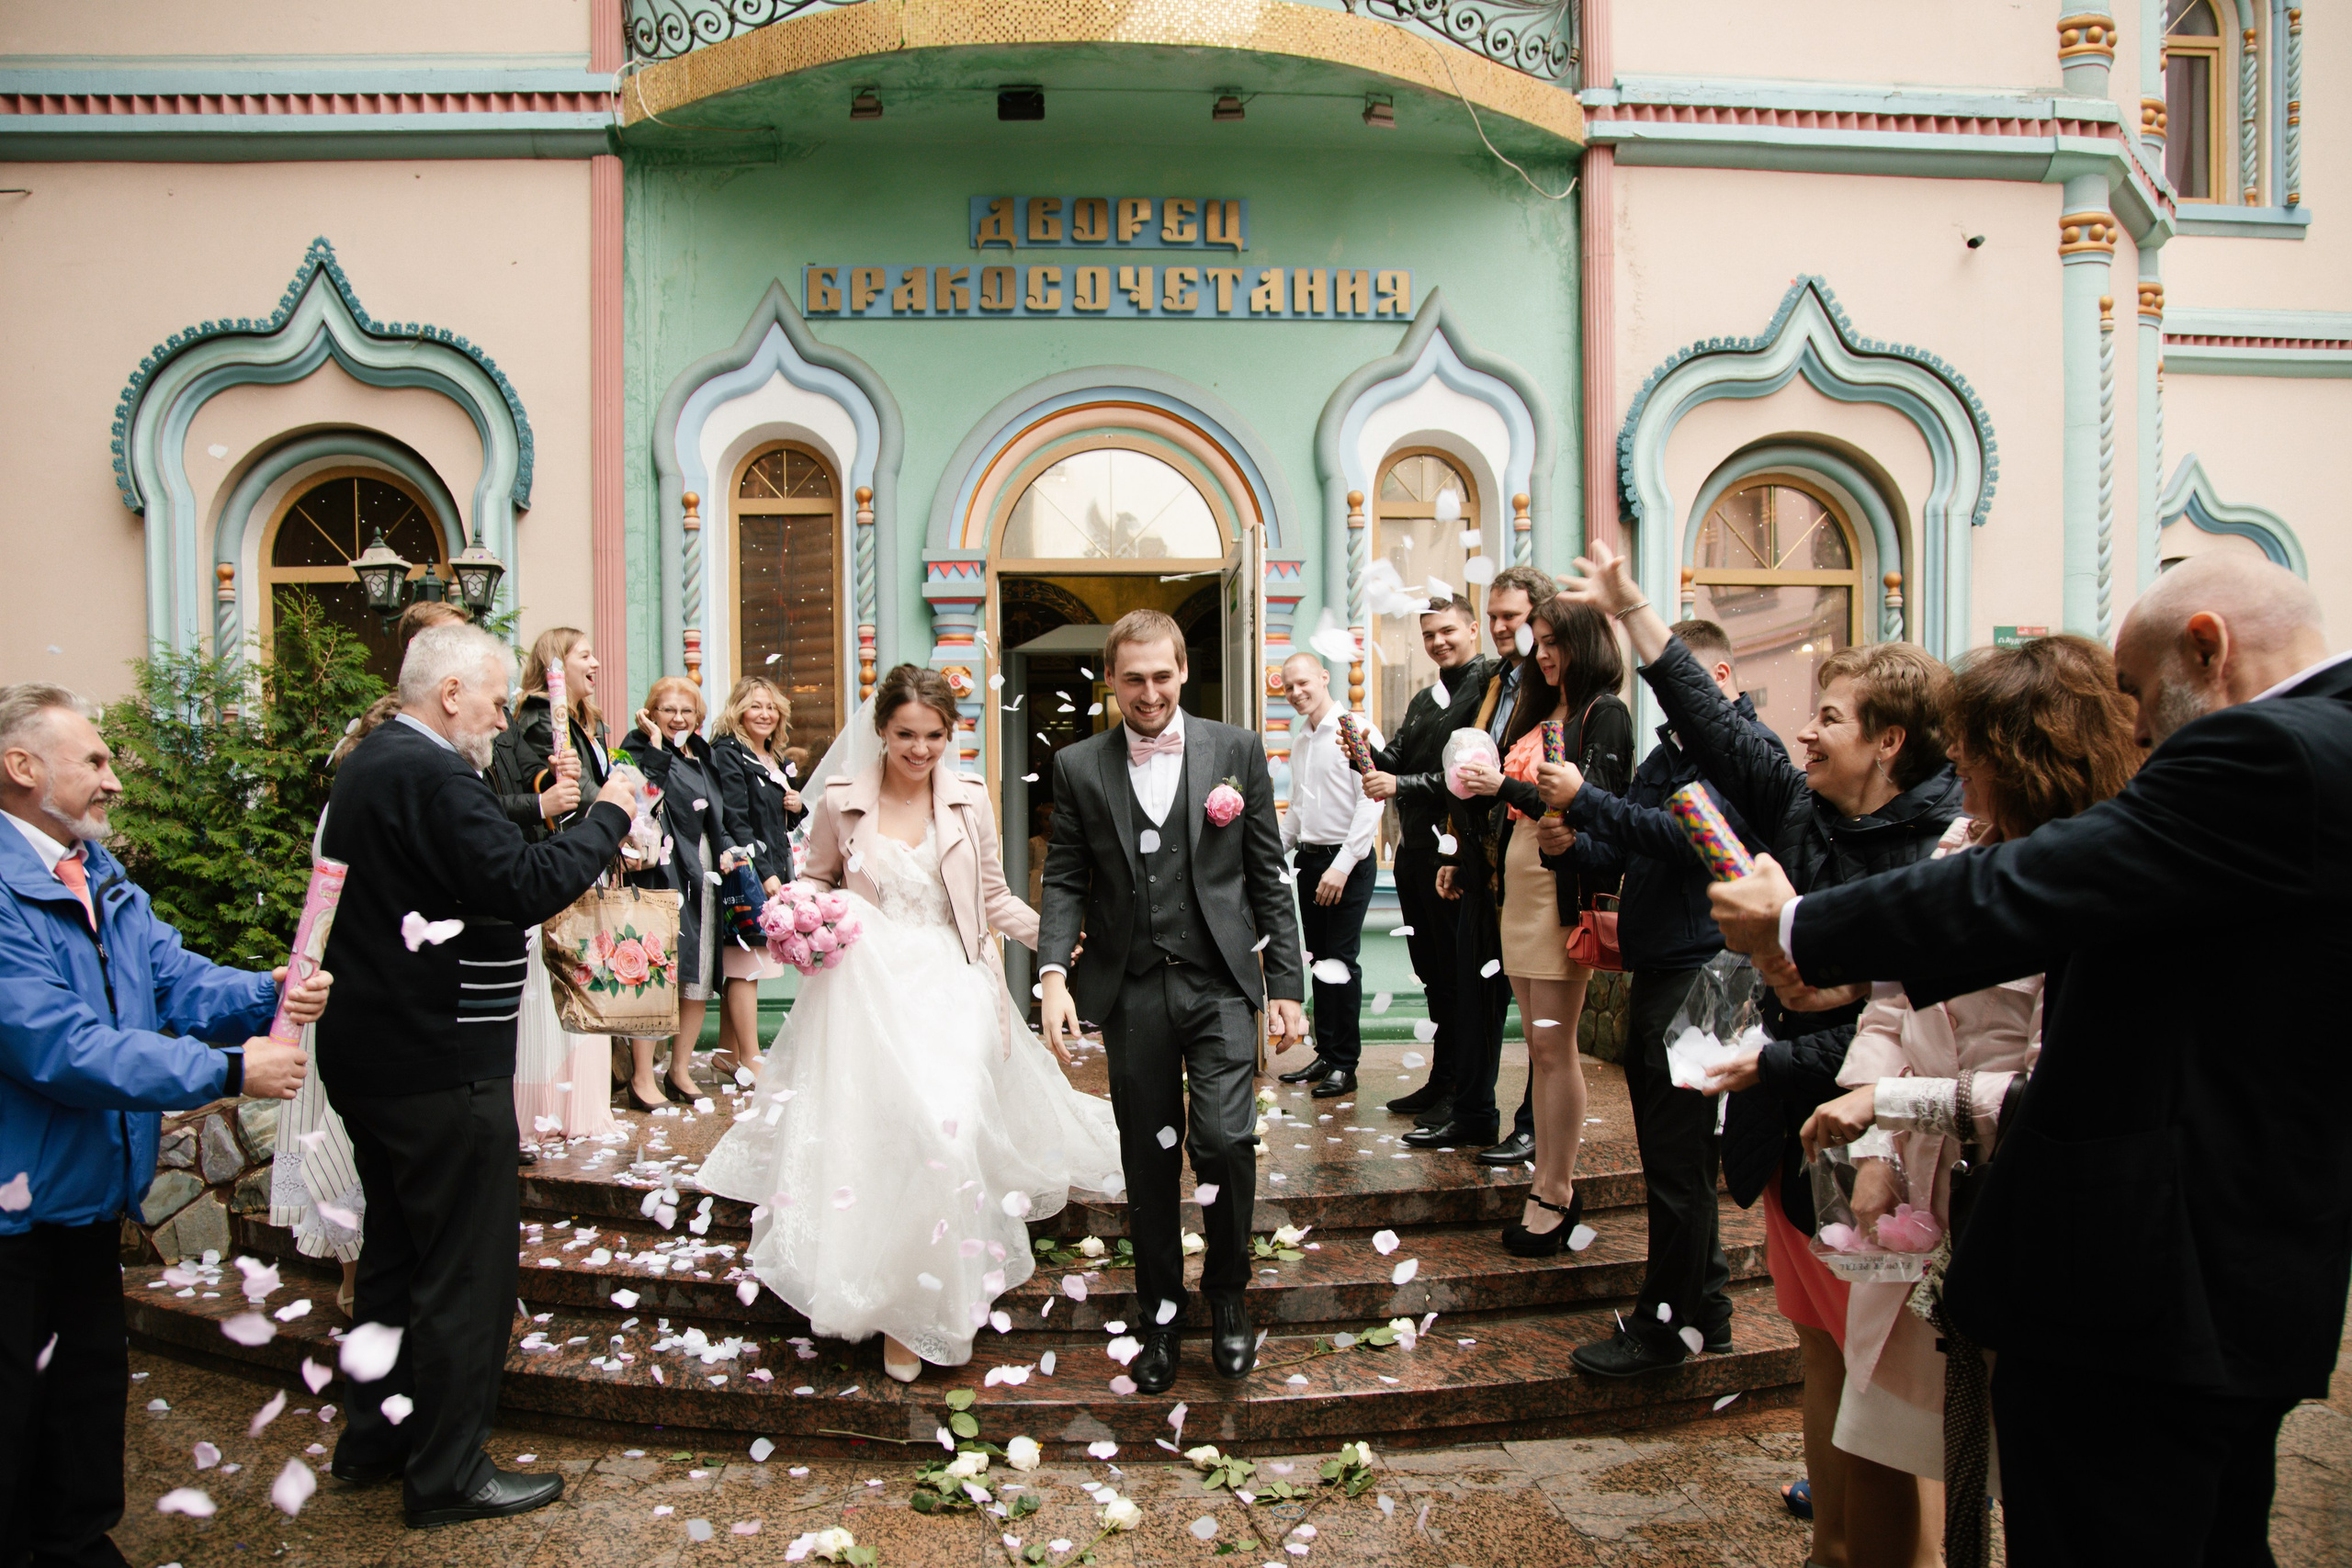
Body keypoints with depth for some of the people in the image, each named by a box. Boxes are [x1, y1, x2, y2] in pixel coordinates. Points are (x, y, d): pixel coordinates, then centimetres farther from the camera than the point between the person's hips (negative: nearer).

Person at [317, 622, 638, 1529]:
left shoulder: (367, 766, 12)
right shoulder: (433, 776, -21)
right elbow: (521, 887, -28)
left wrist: (552, 835, 5)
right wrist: (607, 817, -17)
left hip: (371, 1059, 11)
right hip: (441, 1070, -11)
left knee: (397, 1253, 23)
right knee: (467, 1268, 3)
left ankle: (374, 1435, 37)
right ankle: (449, 1473, 15)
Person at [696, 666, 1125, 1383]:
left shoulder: (969, 802, 3)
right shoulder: (842, 802, 1)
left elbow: (994, 898, 11)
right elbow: (817, 881, 15)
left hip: (949, 991, 0)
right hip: (869, 992, 0)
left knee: (946, 1130, -11)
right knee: (873, 1135, -5)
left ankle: (922, 1308, 8)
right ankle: (889, 1299, 17)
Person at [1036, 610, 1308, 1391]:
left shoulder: (1236, 750, 2)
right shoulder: (1078, 767, 4)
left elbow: (1268, 878, 4)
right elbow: (1065, 880, 3)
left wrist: (1285, 987, 1)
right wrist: (1053, 972, -13)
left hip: (1219, 983, -1)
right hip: (1132, 990, 1)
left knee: (1225, 1138, -13)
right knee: (1149, 1159, 10)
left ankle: (1227, 1290, 14)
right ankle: (1160, 1314, 29)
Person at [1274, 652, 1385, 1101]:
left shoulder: (1357, 731, -10)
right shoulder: (1299, 742, 15)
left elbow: (1370, 804, -16)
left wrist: (1342, 866, -19)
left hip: (1349, 861, -7)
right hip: (1310, 860, 7)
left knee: (1341, 961, -5)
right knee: (1318, 959, 11)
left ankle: (1345, 1064, 5)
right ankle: (1326, 1054, 20)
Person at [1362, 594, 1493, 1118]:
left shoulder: (1489, 688, -11)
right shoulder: (1423, 700, 19)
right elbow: (1395, 763, 13)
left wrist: (1401, 785, -21)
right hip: (1413, 852, 9)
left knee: (1458, 973, -1)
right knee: (1432, 973, 16)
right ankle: (1440, 1083, 27)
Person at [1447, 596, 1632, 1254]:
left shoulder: (1604, 713, -6)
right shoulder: (1537, 713, 18)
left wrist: (1504, 787, -18)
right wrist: (1468, 859, 11)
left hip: (1565, 887, -8)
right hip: (1517, 884, 8)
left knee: (1553, 1045, -4)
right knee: (1538, 1044, 10)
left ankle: (1554, 1193, 5)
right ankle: (1551, 1180, 17)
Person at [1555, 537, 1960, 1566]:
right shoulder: (1804, 811, 3)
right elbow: (1715, 728, 8)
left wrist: (1775, 1060, -18)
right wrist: (1631, 608, 9)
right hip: (1791, 1130, 7)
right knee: (1822, 1353, 19)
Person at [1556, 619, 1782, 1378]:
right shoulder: (1672, 748, 18)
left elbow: (1685, 836, -24)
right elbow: (1627, 849, 18)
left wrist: (1585, 801, -24)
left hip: (1697, 969, -9)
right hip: (1657, 970, 9)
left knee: (1676, 1158, -1)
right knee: (1674, 1149, 16)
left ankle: (1663, 1327, 10)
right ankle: (1703, 1308, 29)